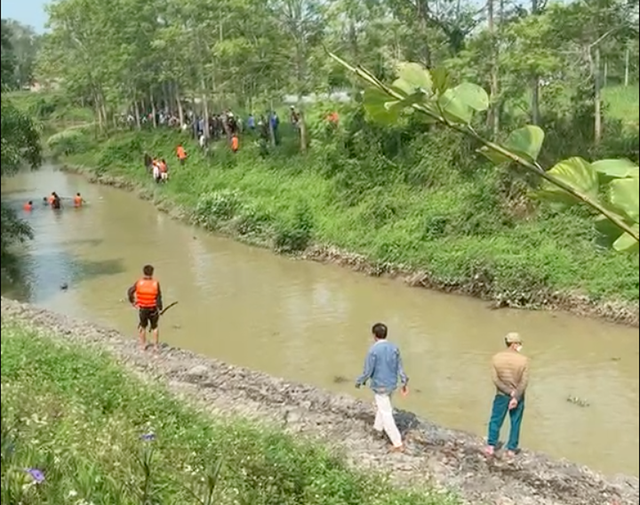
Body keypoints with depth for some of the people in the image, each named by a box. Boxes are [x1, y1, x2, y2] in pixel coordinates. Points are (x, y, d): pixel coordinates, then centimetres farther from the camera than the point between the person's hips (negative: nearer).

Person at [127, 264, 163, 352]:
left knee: (143, 327, 21)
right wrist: (159, 309, -3)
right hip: (153, 309, -1)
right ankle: (155, 346, 21)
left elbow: (130, 292, -7)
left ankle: (143, 345, 31)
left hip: (142, 309, 1)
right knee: (154, 327, 16)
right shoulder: (155, 283, -15)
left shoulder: (139, 283, -10)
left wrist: (133, 302, 7)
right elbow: (158, 298, -13)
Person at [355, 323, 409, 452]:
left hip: (380, 386, -7)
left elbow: (368, 371, -17)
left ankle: (398, 443, 2)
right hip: (392, 384, 7)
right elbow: (400, 367, 2)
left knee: (386, 414, 0)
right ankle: (378, 427, 51)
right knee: (381, 405, 30)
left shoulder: (373, 350, -22)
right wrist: (405, 383, 13)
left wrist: (359, 381, 0)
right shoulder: (394, 348, -4)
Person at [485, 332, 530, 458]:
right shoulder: (523, 359, -13)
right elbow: (524, 382, -16)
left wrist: (510, 392, -11)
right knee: (515, 423, 13)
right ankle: (511, 449, 20)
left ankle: (491, 447, 15)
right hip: (518, 396, -1)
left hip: (501, 395, 1)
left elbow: (495, 380, -12)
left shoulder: (496, 358, -10)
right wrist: (516, 397, -15)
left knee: (495, 420, 14)